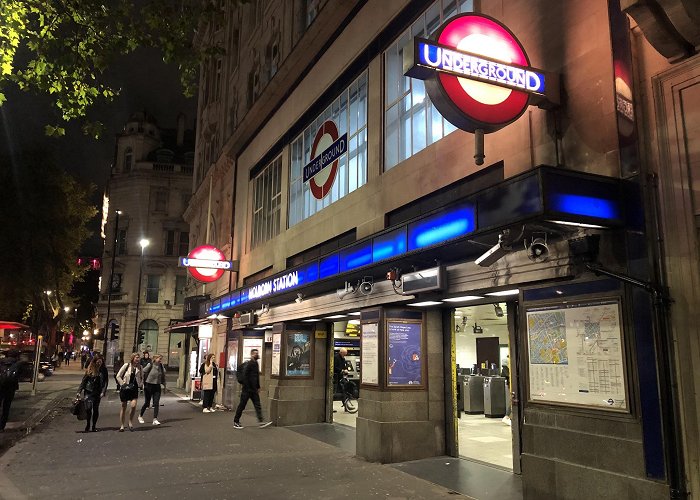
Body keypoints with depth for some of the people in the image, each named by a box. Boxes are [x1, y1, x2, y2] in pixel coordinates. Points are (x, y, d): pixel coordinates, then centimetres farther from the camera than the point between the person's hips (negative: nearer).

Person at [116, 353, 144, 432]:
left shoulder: (140, 367, 5)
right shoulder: (126, 365, -5)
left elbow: (142, 378, 20)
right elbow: (118, 376, -2)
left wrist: (141, 385, 5)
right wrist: (122, 384, -9)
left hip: (134, 389, 2)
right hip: (125, 389, -2)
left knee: (133, 405, -16)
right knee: (123, 407, 6)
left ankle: (131, 422, 6)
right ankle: (122, 426, 18)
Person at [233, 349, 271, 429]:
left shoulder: (256, 364, 11)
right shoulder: (248, 364, -16)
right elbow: (245, 377, -20)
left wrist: (258, 387, 16)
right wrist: (247, 388, -20)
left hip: (254, 390, 8)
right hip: (247, 390, -8)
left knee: (257, 405, 4)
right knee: (242, 406, 2)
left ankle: (261, 421, 3)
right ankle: (236, 422, 13)